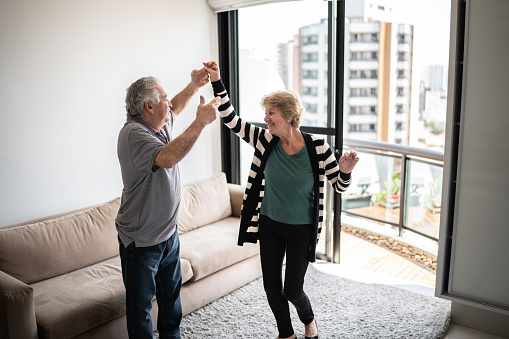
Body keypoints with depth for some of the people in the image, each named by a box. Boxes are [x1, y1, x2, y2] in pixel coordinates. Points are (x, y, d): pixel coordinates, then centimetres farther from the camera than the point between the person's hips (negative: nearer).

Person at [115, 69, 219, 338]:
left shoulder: (159, 124, 3)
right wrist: (201, 122, -37)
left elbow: (174, 109, 28)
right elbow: (168, 157, -43)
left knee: (171, 295, 24)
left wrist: (194, 86, 13)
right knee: (140, 305, 7)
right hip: (141, 241, -9)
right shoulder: (133, 133, -25)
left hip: (168, 233, 9)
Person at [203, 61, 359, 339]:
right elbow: (231, 120, -10)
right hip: (269, 225, 3)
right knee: (271, 286, 12)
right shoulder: (265, 141, -10)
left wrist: (346, 170, -30)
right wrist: (217, 83, -19)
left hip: (301, 230, -3)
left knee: (292, 290, 5)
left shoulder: (317, 147, -16)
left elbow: (340, 186, -8)